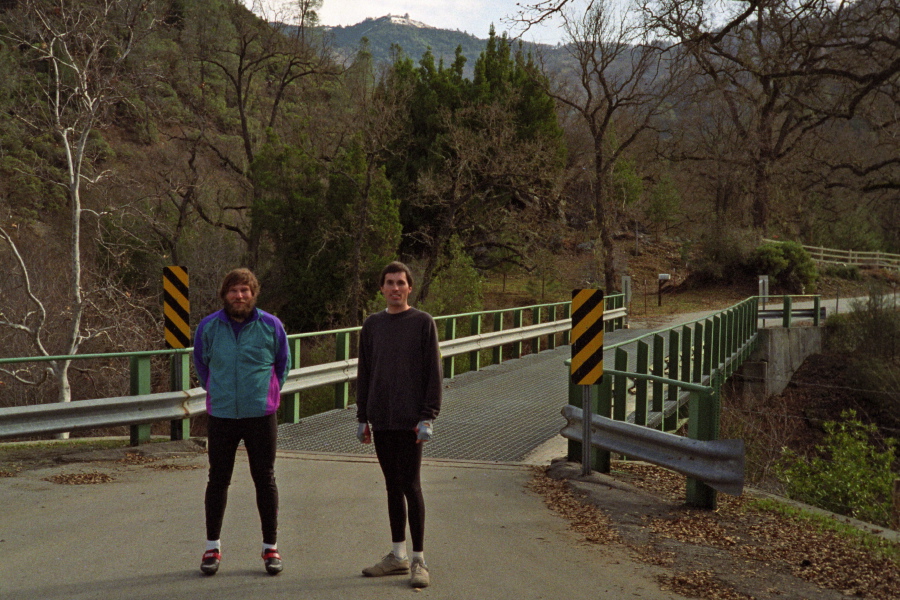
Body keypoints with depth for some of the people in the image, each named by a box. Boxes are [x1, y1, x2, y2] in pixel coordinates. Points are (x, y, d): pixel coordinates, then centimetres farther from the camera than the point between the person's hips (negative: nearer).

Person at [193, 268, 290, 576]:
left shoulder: (271, 326, -2)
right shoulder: (208, 327, -1)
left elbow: (283, 363, 12)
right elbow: (201, 363, 16)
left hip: (261, 415, -1)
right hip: (221, 416, 1)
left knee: (265, 480, 5)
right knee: (218, 480, 7)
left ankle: (270, 547, 15)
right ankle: (212, 547, 19)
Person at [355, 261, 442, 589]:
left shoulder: (423, 323, -2)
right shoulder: (372, 325, 11)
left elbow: (433, 373, -5)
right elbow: (364, 374, 14)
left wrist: (428, 417, -11)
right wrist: (363, 418, 10)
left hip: (410, 421, -5)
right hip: (381, 421, 5)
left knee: (410, 485, -5)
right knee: (392, 486, 11)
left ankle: (419, 561, 1)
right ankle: (398, 556, 19)